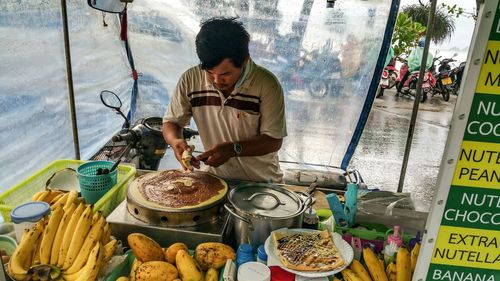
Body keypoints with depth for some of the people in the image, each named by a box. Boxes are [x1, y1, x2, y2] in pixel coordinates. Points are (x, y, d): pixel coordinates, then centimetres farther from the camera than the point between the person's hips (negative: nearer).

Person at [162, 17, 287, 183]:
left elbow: (274, 141, -12)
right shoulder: (190, 79, -8)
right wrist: (175, 141, -18)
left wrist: (233, 149, -26)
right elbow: (171, 122, 4)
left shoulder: (267, 84, -16)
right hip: (215, 177, 3)